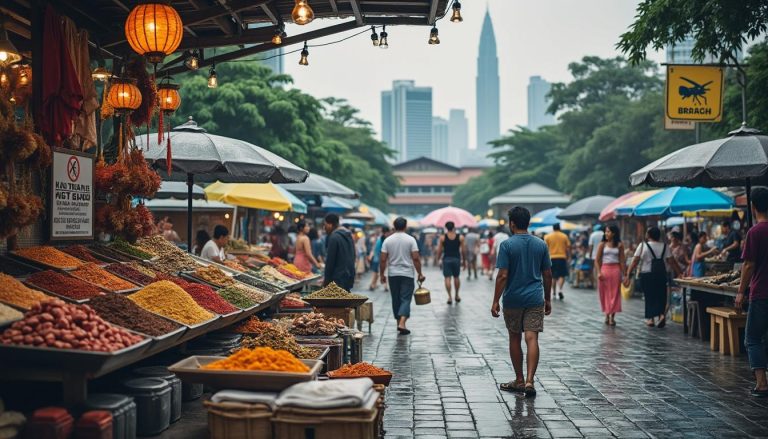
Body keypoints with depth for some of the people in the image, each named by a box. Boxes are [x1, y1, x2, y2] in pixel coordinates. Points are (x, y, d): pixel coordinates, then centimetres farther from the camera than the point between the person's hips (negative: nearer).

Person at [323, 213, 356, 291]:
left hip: (338, 279, -9)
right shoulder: (348, 235, 13)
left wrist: (327, 280, -8)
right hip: (349, 277, 9)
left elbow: (330, 261, -15)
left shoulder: (333, 237, -15)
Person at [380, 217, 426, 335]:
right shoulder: (411, 240, -5)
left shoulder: (387, 240, 0)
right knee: (405, 299, -2)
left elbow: (383, 260, -2)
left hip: (392, 274, 2)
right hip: (407, 274, -2)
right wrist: (420, 274, -1)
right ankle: (402, 323, -18)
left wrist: (382, 274, 8)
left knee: (396, 299, 13)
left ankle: (399, 322, 20)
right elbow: (416, 258, -9)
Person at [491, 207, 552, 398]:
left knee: (514, 339, 12)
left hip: (513, 299, -2)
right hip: (535, 299, 2)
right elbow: (547, 275, 7)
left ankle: (519, 380, 21)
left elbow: (503, 276, -13)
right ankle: (529, 381, -13)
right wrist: (548, 299, 16)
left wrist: (495, 301, -8)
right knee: (532, 339, -2)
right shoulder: (541, 244, 3)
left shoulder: (507, 245, -9)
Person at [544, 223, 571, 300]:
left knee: (553, 276, 12)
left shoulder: (547, 236, 2)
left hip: (551, 258, 1)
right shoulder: (564, 236, 3)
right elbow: (568, 248, 2)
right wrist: (568, 257, 12)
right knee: (562, 275, 2)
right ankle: (560, 290, -17)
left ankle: (555, 292, 17)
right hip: (562, 257, -1)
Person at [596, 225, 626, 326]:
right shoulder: (602, 245, 3)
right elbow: (597, 260, 2)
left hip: (616, 270, 0)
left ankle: (612, 317, 4)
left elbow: (622, 261, 5)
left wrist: (623, 274, 1)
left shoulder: (619, 245, 4)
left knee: (615, 294, 0)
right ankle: (607, 315, 16)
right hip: (604, 269, 0)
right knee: (605, 294, 5)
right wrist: (599, 272, -9)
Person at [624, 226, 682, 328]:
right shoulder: (664, 246, 2)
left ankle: (650, 319, 13)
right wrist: (679, 274, 7)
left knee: (649, 296, 10)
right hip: (661, 275, 1)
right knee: (661, 296, 12)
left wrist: (628, 275, -8)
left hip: (647, 275, -1)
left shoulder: (642, 246, -5)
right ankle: (662, 314, -8)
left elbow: (635, 261, -9)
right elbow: (672, 262, 0)